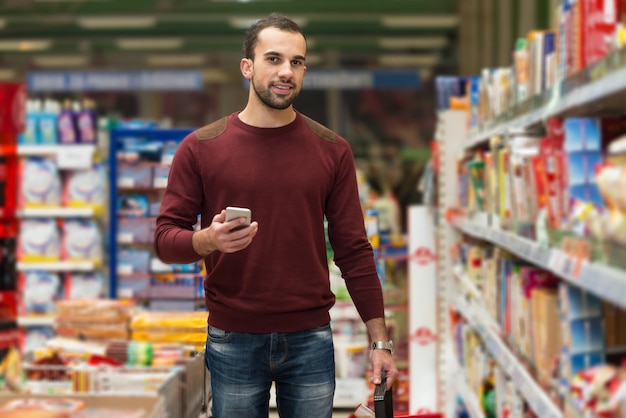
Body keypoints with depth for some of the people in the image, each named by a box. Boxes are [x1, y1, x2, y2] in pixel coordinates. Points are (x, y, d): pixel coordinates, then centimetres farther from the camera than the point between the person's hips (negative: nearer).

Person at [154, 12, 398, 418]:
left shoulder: (332, 151, 3)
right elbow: (166, 238, 0)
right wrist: (208, 240, -22)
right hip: (233, 341, -1)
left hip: (311, 339, 1)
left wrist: (380, 340, 0)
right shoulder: (201, 148, -1)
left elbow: (354, 251, 3)